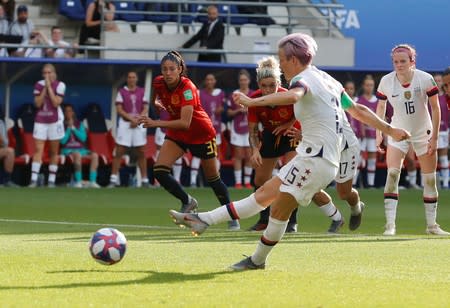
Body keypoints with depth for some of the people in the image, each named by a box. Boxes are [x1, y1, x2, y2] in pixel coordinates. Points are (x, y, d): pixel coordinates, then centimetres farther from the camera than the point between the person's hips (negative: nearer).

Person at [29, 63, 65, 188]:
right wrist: (44, 89, -11)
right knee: (38, 149, -8)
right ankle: (34, 179, -15)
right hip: (40, 120, 2)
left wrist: (49, 87, -15)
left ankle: (52, 180, 8)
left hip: (55, 120, -1)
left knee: (54, 151, 4)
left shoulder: (60, 85, -4)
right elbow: (38, 103, -5)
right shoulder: (39, 85, 4)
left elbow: (56, 103, -15)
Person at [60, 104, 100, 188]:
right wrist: (69, 128, -9)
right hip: (68, 150, -4)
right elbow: (63, 141, -7)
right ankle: (78, 182, -38)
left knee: (94, 155, -23)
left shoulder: (79, 124, 13)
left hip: (80, 149, 4)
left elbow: (83, 138, 0)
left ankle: (92, 181, -30)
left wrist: (73, 128, -7)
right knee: (77, 155, -38)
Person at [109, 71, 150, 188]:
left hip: (139, 124, 2)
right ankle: (113, 179, -5)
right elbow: (119, 110, -4)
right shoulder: (121, 92, 3)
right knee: (119, 152, -5)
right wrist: (131, 118, -15)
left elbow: (145, 109, 4)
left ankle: (145, 179, 6)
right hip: (125, 124, -2)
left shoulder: (142, 92, 10)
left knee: (141, 153, 2)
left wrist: (137, 119, -12)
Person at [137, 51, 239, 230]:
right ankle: (187, 202, 4)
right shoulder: (158, 83, -13)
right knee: (159, 170, -16)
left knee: (213, 178, 6)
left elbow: (185, 123, -40)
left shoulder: (187, 88, -30)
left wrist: (156, 123, -45)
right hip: (176, 134, 5)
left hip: (201, 133, -5)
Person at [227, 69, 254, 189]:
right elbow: (229, 112, 4)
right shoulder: (234, 95, 3)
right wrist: (238, 110, -13)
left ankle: (247, 181, 8)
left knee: (249, 156, 1)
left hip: (249, 128, 1)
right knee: (238, 156, -2)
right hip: (237, 128, -1)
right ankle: (238, 182, 0)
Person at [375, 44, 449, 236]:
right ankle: (390, 224, -16)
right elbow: (381, 107, 4)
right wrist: (379, 133, -1)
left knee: (430, 179, 4)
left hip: (423, 133, 0)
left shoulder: (425, 79, -16)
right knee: (392, 174, -16)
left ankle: (431, 224, 16)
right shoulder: (386, 82, -11)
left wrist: (434, 137, -10)